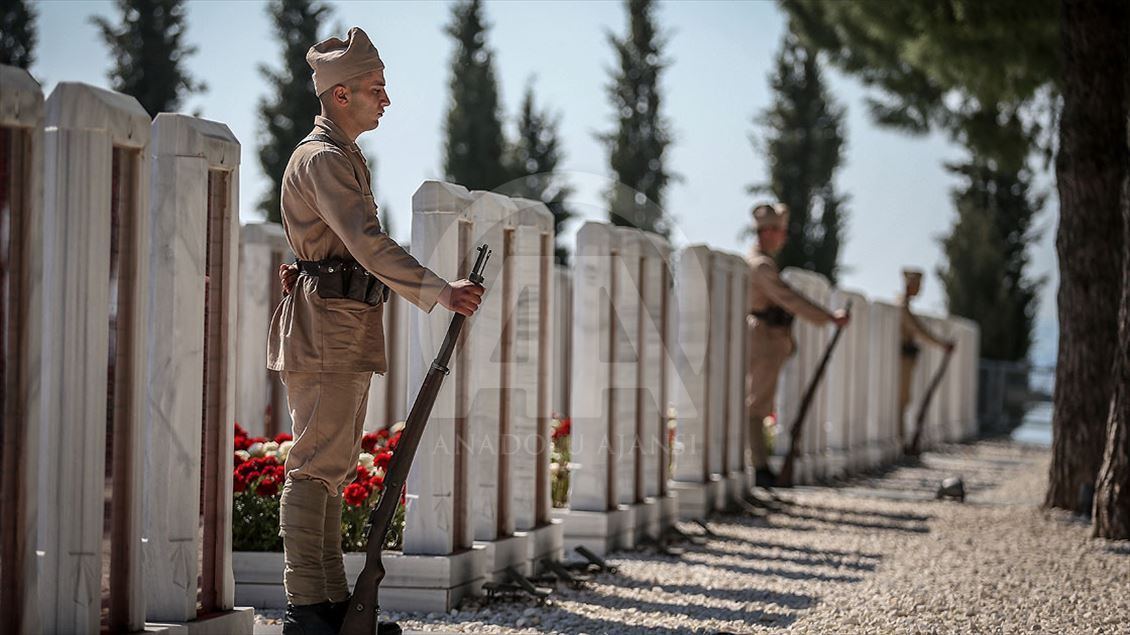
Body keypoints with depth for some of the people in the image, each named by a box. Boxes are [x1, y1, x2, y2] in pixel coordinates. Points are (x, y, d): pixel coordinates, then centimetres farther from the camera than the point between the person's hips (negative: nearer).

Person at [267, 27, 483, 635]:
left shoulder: (342, 156, 22)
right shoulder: (323, 159, -12)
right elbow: (369, 243, -23)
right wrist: (441, 292, -28)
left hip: (346, 333, 11)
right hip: (326, 327, -11)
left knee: (331, 468, 10)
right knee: (316, 465, -11)